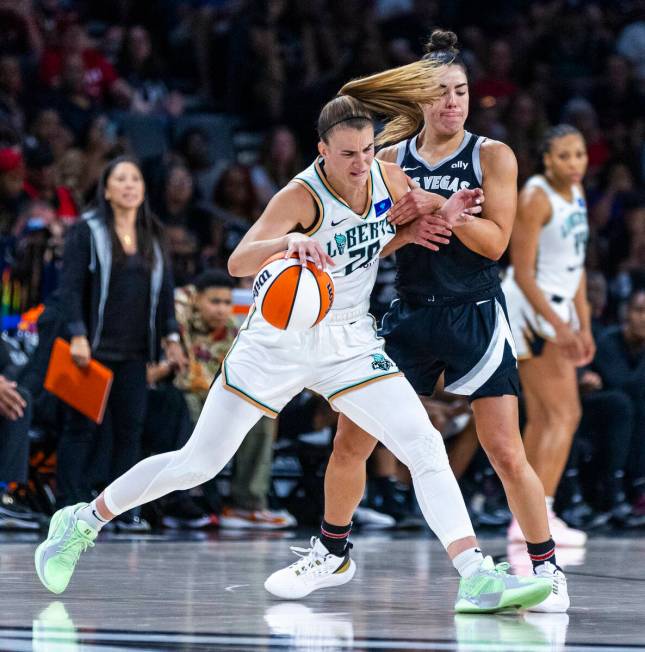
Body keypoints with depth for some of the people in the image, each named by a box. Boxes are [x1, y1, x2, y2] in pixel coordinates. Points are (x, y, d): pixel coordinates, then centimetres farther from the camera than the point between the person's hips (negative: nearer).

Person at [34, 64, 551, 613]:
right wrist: (289, 243, -55)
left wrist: (442, 218, -7)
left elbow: (388, 240, 14)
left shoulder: (389, 178, -7)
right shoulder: (302, 196, -22)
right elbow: (239, 262, -34)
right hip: (280, 338, -4)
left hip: (351, 342, 4)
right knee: (197, 463, 2)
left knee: (426, 446, -14)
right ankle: (82, 522, 21)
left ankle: (476, 577, -18)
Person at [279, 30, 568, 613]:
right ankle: (331, 551, 23)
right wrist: (396, 218, -12)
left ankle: (547, 568, 5)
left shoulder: (492, 156, -4)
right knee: (351, 440, 3)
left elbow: (495, 241, -12)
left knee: (506, 453, -9)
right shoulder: (391, 158, 5)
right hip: (410, 317, 3)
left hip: (476, 318, -3)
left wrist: (436, 205, -22)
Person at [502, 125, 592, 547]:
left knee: (542, 418, 11)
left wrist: (584, 324, 13)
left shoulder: (577, 193, 10)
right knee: (565, 414, -14)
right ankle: (540, 516, -17)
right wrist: (558, 325, -24)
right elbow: (523, 273, -19)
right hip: (531, 308, -9)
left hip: (557, 308, 9)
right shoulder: (536, 199, -17)